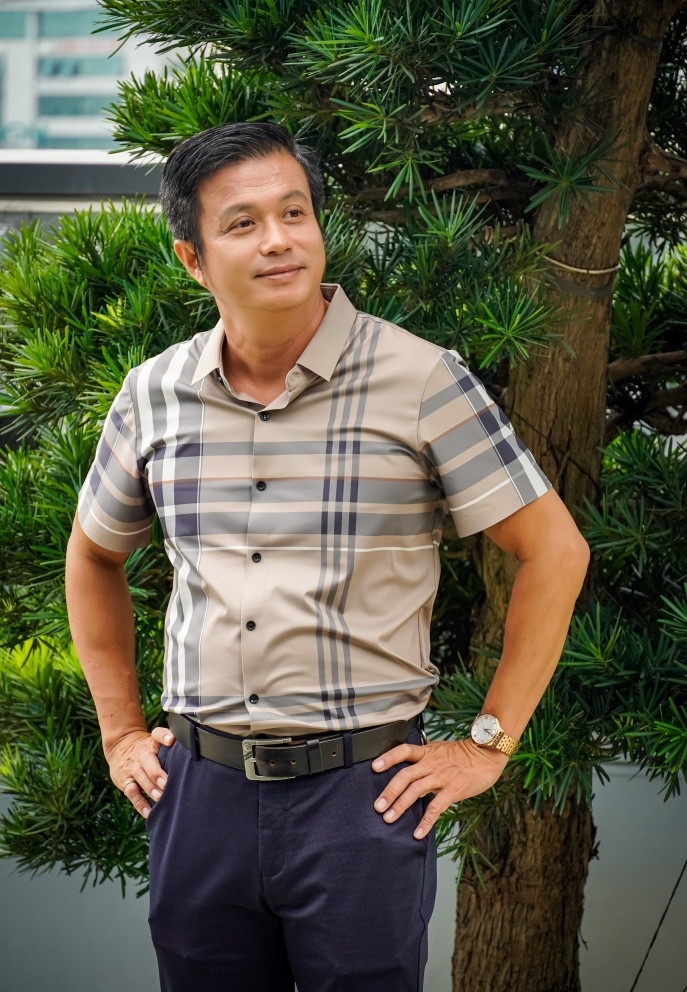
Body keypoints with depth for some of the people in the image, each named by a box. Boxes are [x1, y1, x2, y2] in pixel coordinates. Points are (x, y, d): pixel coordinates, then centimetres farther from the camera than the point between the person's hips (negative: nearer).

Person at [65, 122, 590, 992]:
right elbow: (94, 557, 21)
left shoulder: (420, 381, -7)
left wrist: (488, 743, -4)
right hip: (198, 788, 4)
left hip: (362, 789, -3)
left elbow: (554, 551, -3)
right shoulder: (154, 395, 4)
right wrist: (120, 732, 15)